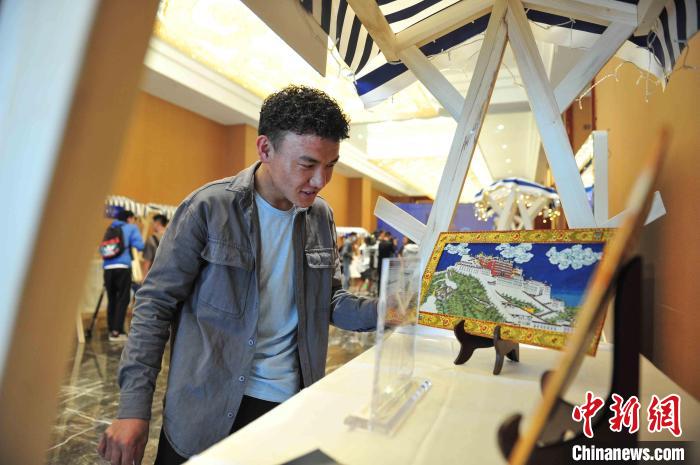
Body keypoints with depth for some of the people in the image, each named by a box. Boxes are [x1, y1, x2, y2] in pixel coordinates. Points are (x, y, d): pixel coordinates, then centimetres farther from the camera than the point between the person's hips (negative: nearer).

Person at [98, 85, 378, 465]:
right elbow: (156, 304, -9)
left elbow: (329, 301, 6)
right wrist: (134, 406, -13)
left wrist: (385, 312, -11)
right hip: (205, 411, -3)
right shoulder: (208, 207, -14)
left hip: (290, 403, 4)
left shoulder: (321, 216, 0)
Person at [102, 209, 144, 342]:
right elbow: (139, 246, -4)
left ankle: (111, 330, 15)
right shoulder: (131, 228, 8)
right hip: (122, 267, -5)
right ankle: (116, 331, -5)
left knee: (111, 299, 11)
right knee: (122, 299, -2)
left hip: (108, 268, 5)